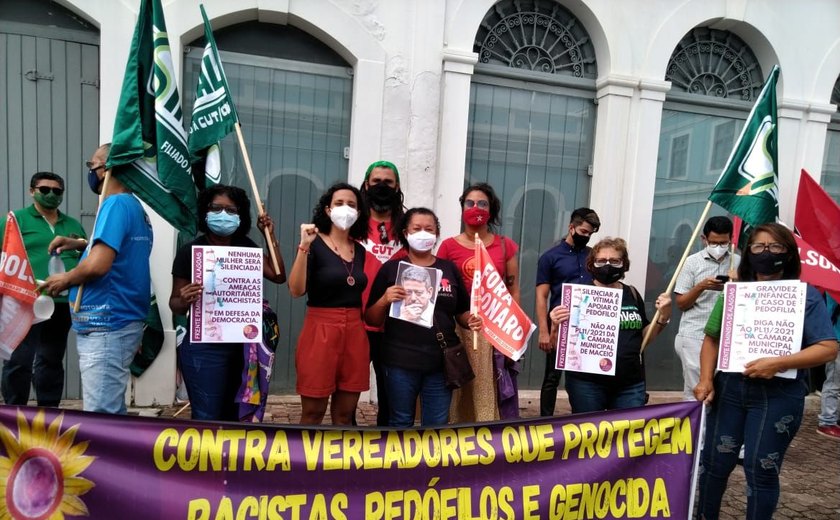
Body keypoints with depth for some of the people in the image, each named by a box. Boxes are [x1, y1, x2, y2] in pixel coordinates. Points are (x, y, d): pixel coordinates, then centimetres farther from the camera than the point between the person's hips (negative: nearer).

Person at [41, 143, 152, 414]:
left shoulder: (116, 203, -14)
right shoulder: (135, 206, 14)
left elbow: (97, 266, -24)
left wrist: (65, 279, -5)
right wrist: (80, 244, 17)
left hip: (106, 325, -10)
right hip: (121, 321, 10)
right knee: (112, 411, 17)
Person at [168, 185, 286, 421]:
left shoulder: (245, 247, 3)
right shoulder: (190, 251, -10)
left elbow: (278, 276, 1)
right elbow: (175, 304, -4)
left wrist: (270, 237, -4)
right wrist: (185, 301, -27)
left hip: (242, 344, 5)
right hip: (204, 347, -5)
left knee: (233, 415, 17)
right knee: (207, 418, -2)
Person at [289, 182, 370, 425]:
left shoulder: (360, 251, 11)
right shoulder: (314, 244, -5)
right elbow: (296, 290, -17)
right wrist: (304, 247, -23)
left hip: (355, 332, 5)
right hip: (320, 329, -5)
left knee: (345, 414, 12)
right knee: (313, 412, 4)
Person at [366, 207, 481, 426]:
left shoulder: (449, 268, 8)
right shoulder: (392, 268, 1)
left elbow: (462, 313, 13)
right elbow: (371, 319, 3)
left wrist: (472, 320, -8)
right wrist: (384, 300, -16)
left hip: (441, 362, 2)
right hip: (401, 361, -2)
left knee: (437, 426, 13)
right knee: (400, 424, 12)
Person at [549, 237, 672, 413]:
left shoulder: (632, 294, 7)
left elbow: (644, 336, 17)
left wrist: (663, 317, 2)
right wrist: (557, 326, -25)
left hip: (631, 385, 3)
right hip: (587, 383, -3)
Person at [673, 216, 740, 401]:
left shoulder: (739, 262, 7)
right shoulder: (692, 262, 1)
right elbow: (681, 303, 0)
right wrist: (701, 287, -15)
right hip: (694, 337, -2)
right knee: (694, 392, -1)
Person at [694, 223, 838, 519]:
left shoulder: (805, 295, -2)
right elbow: (712, 338, 9)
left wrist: (779, 363, -21)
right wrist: (706, 380, -3)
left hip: (778, 395, -3)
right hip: (729, 388, 3)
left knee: (761, 469, 5)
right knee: (714, 461, 12)